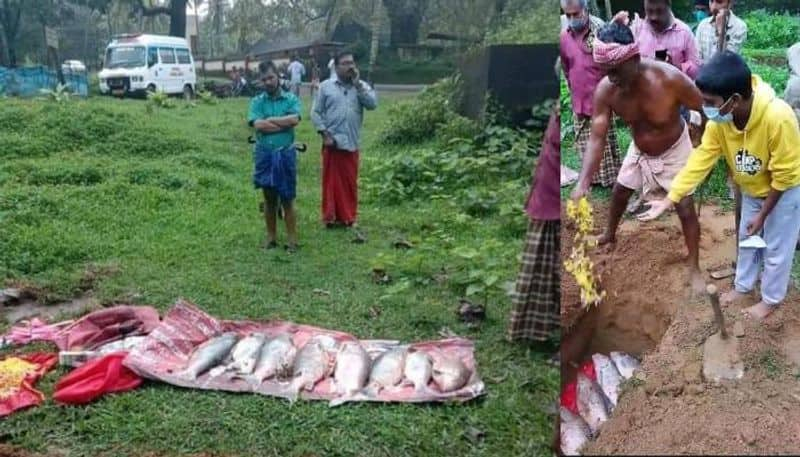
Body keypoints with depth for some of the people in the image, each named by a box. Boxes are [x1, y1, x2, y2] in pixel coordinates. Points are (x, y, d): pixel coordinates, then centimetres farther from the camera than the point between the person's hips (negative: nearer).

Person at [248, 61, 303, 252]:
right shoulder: (257, 101, 2)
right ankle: (271, 237, 23)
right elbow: (256, 124, -14)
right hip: (264, 155, 2)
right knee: (269, 199, 12)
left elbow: (295, 119, -19)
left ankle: (292, 240, 10)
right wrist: (284, 123, -12)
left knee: (287, 200, 3)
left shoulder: (291, 99, 0)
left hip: (286, 154, -2)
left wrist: (270, 120, -12)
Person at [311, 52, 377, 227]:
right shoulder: (326, 86, 3)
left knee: (350, 182, 7)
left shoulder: (362, 86, 8)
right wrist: (324, 134, -8)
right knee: (331, 181, 3)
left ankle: (348, 217, 17)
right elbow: (316, 112, 1)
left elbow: (372, 104, -9)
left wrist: (357, 84, -9)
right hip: (332, 142, -2)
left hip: (351, 143, 2)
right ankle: (330, 217, 11)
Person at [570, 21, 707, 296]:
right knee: (619, 192, 20)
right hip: (639, 149, 4)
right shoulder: (605, 90, -29)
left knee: (685, 207, -3)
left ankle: (694, 268, 14)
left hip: (674, 150, -4)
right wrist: (583, 183, -37)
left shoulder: (669, 79, -39)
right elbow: (597, 138, -26)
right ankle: (610, 235, 49)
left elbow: (706, 110, -22)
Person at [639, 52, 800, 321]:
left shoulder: (778, 118, -40)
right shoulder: (719, 121, -23)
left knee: (777, 248, 10)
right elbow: (700, 161, -17)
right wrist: (668, 200, -22)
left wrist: (763, 214, -19)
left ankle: (771, 298, 32)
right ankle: (743, 286, 43)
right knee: (746, 238, 21)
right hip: (753, 189, 6)